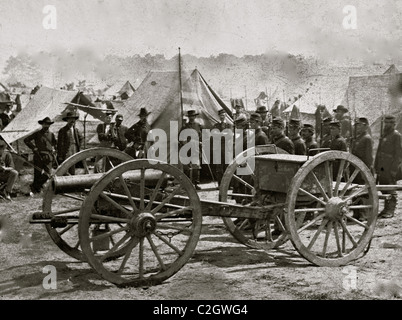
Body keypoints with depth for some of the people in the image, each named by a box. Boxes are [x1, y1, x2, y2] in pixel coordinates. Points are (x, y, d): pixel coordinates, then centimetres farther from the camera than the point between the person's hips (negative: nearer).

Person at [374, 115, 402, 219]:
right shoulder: (383, 134, 16)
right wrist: (376, 166, 15)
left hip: (390, 167, -7)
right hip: (381, 167, 7)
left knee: (391, 190, -3)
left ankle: (391, 211, 1)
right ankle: (386, 209, 17)